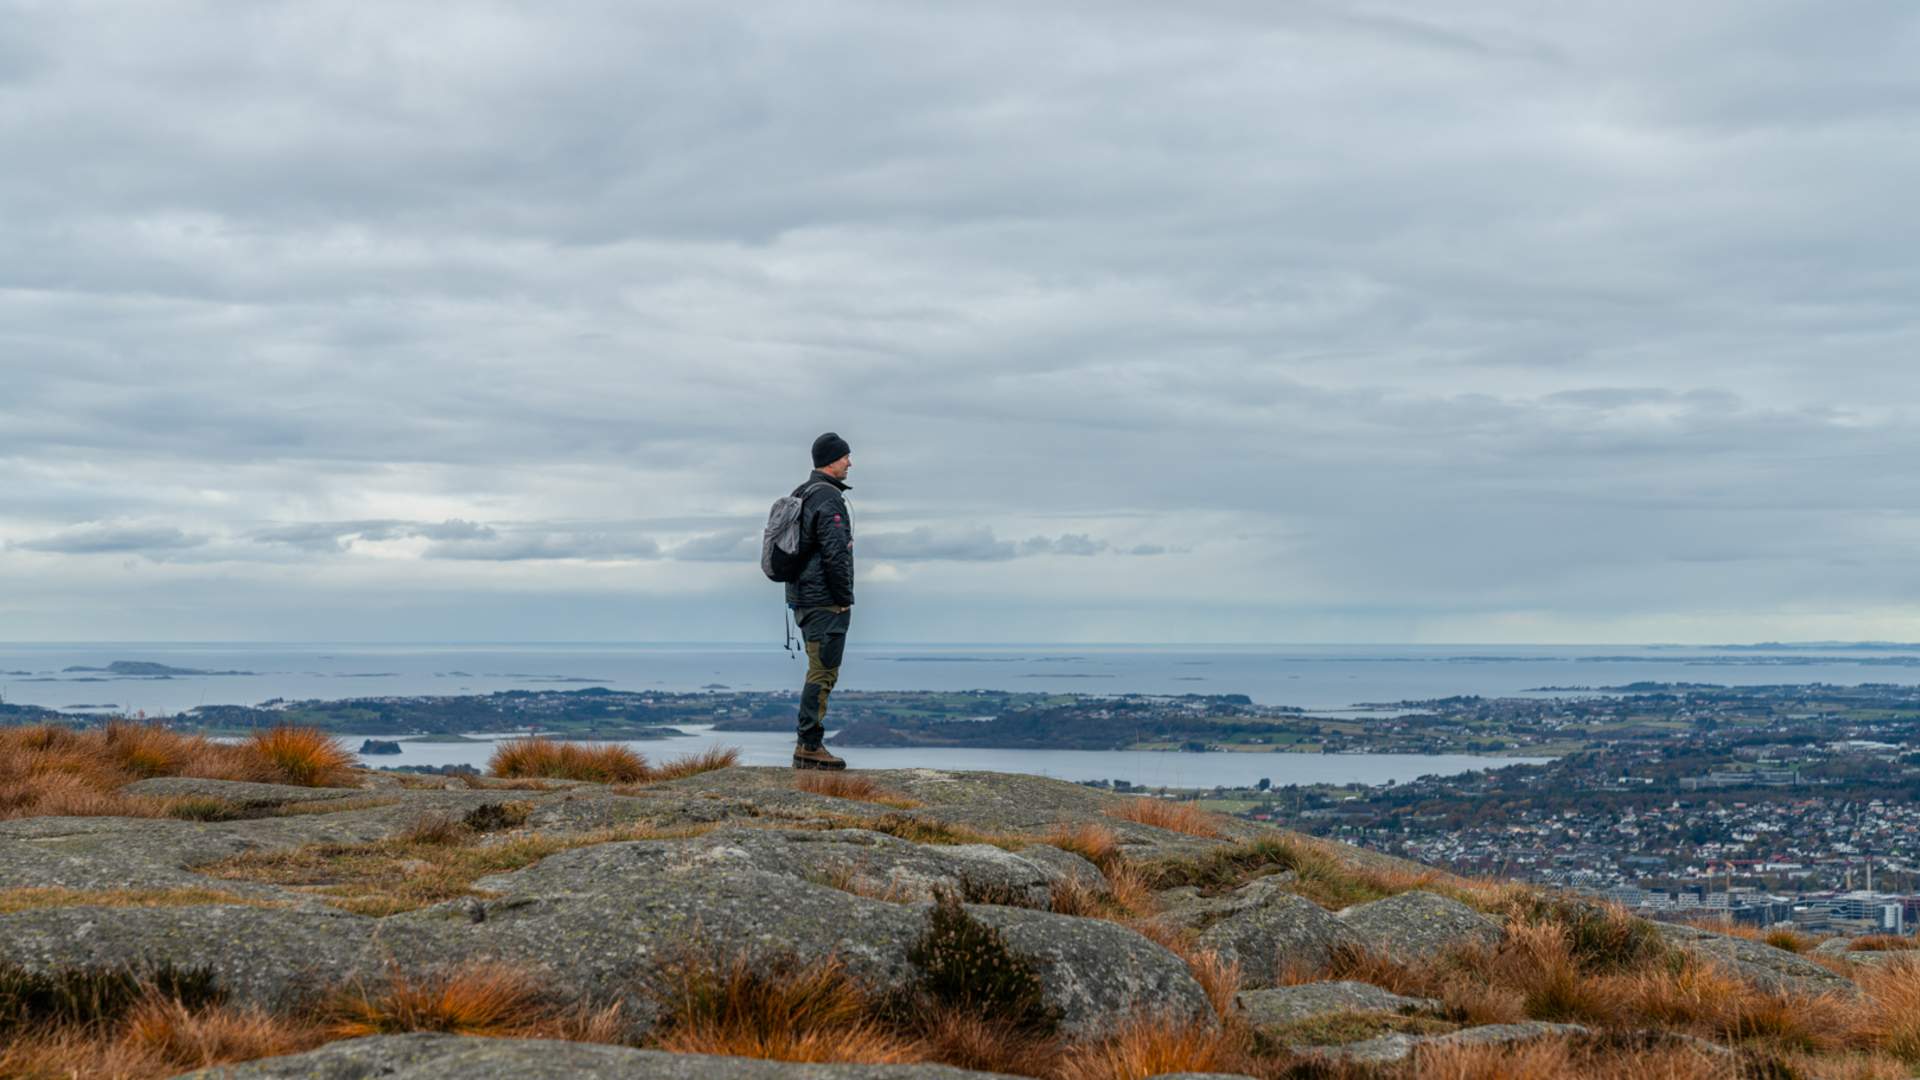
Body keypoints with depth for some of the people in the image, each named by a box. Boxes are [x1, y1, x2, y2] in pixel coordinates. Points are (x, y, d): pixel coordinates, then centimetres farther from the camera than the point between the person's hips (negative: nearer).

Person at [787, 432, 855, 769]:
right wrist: (844, 599, -14)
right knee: (823, 672, -7)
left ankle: (808, 744, 15)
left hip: (803, 598, 10)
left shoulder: (799, 496, 16)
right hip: (825, 601, -10)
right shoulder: (829, 498, -15)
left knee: (820, 671, 14)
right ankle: (809, 746, -7)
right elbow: (835, 553, -22)